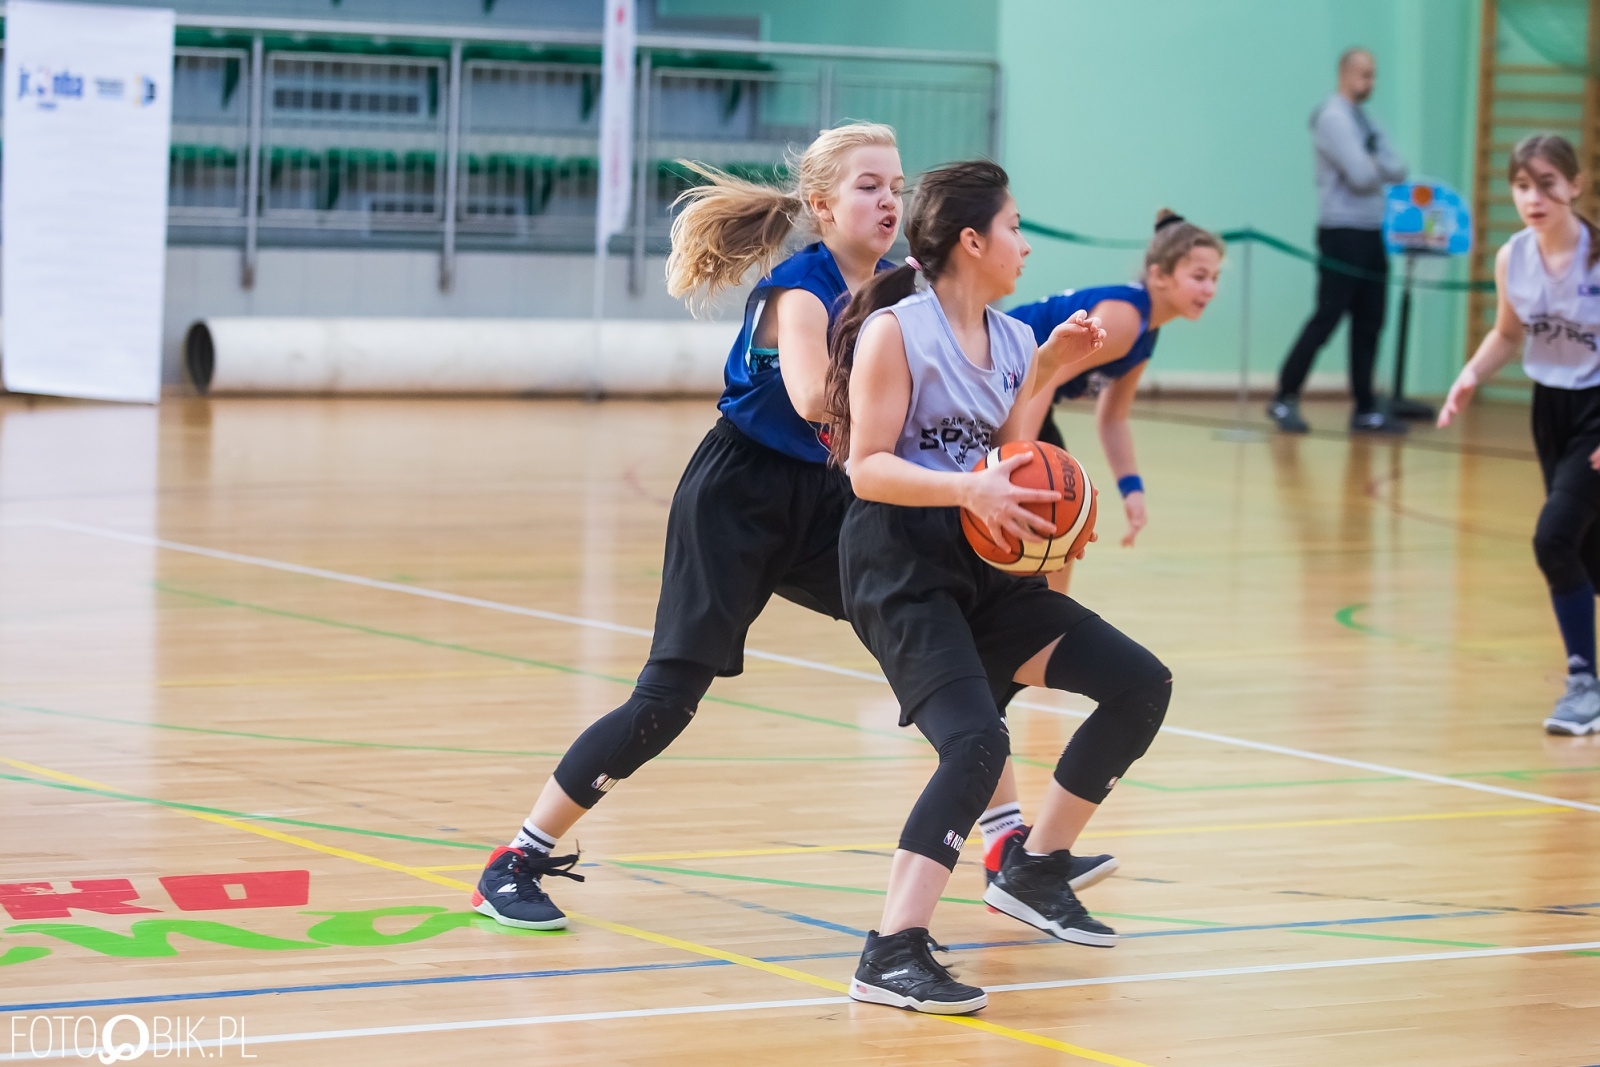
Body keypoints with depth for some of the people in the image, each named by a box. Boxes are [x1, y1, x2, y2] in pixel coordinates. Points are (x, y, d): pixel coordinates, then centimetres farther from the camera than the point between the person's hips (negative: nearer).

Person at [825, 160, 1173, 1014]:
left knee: (1141, 687, 6)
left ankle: (1033, 872, 20)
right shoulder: (895, 332, -10)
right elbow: (867, 465, -15)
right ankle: (892, 955, -27)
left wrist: (1047, 375, 3)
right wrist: (968, 490, -29)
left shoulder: (1011, 340, 12)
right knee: (977, 742, -27)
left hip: (980, 570, 8)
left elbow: (1010, 465, 12)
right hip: (899, 566, -8)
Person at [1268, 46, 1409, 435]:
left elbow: (1396, 170, 9)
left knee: (1369, 324, 7)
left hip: (1371, 234, 8)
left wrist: (1375, 167, -10)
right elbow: (1361, 175, -19)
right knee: (1326, 319, -8)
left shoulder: (1365, 121, 17)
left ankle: (1365, 409, 9)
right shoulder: (1333, 117, -10)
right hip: (1343, 232, -8)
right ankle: (1285, 400, -2)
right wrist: (1379, 169, 1)